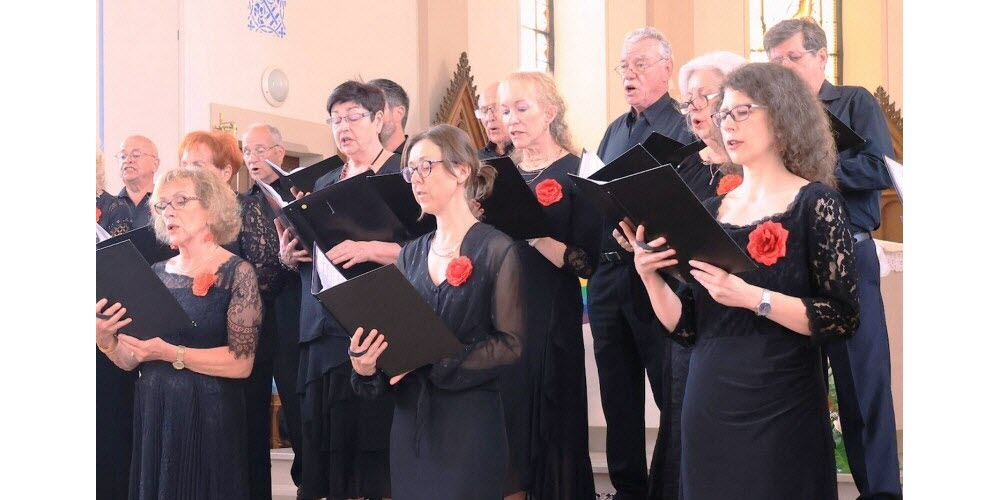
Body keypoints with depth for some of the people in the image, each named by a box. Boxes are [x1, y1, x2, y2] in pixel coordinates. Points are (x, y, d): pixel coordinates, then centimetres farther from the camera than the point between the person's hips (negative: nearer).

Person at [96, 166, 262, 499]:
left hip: (208, 417, -5)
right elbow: (130, 361, 8)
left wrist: (170, 353, -23)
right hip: (152, 414, 5)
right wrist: (105, 340, -13)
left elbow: (242, 362, -16)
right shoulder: (156, 274, 8)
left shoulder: (237, 272, -7)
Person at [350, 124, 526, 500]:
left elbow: (510, 343, -11)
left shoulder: (496, 249, -6)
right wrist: (367, 365, -11)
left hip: (469, 418, -5)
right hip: (409, 417, 5)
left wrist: (437, 362, -19)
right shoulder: (411, 254, 12)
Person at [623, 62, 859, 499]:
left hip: (780, 410, -5)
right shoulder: (712, 210, 10)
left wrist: (751, 297, -23)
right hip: (707, 405, 5)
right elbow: (687, 327, 8)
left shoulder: (814, 202, -4)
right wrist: (652, 278, -9)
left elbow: (842, 320, -13)